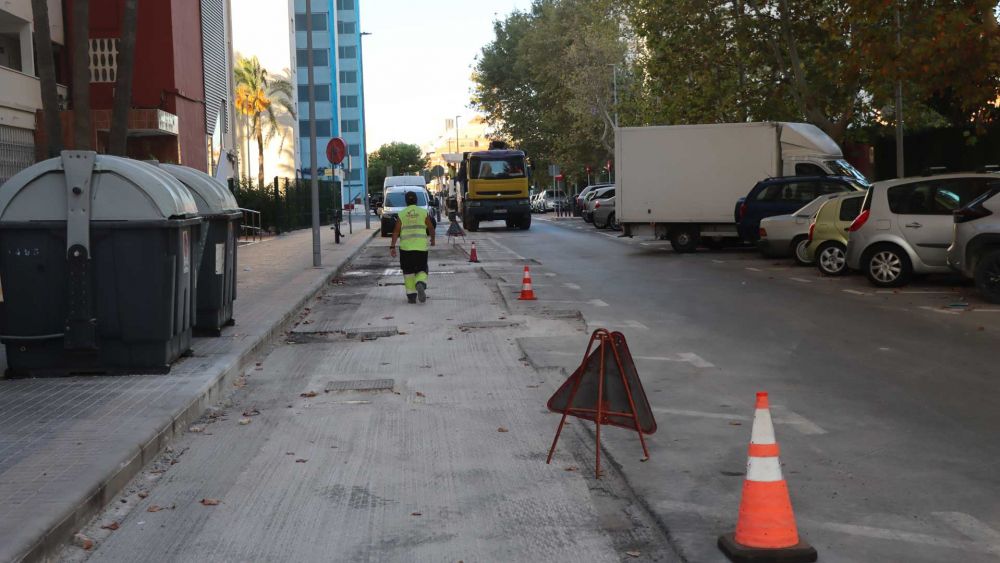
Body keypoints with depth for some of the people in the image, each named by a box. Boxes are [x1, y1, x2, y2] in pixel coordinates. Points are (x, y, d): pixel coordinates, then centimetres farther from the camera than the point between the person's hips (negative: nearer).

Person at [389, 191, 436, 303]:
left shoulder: (401, 214, 2)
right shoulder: (424, 212, 2)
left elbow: (396, 231, -2)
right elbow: (431, 228, 7)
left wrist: (392, 246, 1)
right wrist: (432, 239, 25)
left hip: (406, 247, 0)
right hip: (421, 246, 0)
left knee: (408, 272, 12)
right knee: (421, 270, 9)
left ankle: (411, 295, 11)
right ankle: (420, 284, -22)